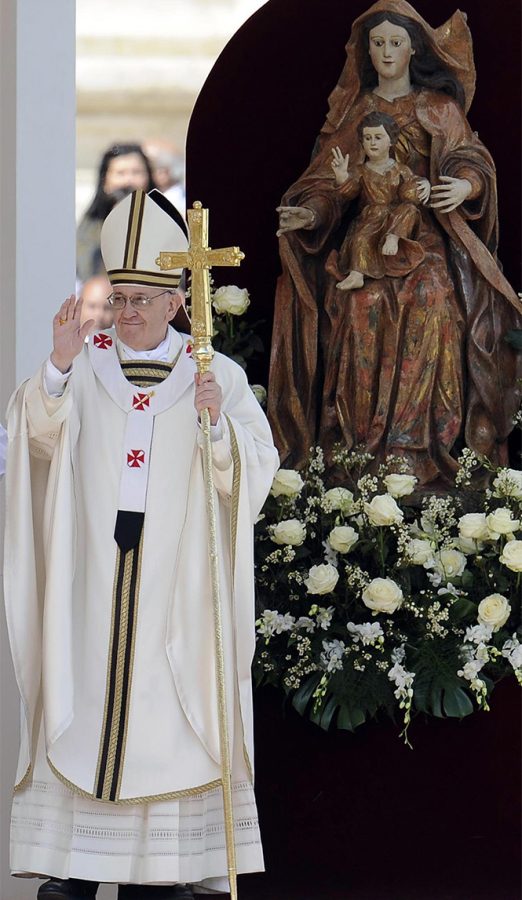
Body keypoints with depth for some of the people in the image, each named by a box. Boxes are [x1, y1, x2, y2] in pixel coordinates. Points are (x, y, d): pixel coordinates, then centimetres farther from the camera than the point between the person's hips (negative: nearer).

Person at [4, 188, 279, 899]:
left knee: (167, 721, -2)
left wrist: (216, 422, -20)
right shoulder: (85, 366, 8)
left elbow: (257, 471, -2)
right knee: (83, 703, -2)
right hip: (91, 567, 1)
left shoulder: (219, 376, 6)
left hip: (176, 577, -1)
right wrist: (60, 366, -25)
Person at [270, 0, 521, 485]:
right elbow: (330, 180, 11)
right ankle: (360, 447, -23)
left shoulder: (439, 108, 11)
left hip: (425, 234, -2)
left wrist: (466, 185, -24)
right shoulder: (352, 109, 16)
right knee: (361, 303, -21)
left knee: (431, 299, -25)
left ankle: (419, 448, -26)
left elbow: (467, 156, -1)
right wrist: (310, 214, -9)